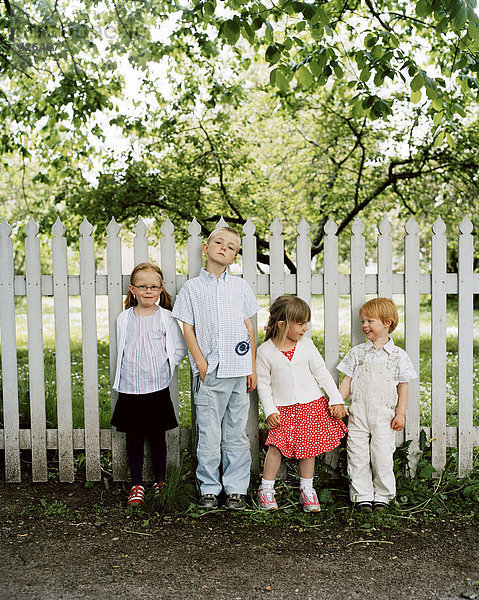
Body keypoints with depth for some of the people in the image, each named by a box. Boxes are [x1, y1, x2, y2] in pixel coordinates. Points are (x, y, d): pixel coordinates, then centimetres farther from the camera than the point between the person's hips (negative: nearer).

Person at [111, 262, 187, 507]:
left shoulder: (165, 317, -2)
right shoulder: (124, 318, 4)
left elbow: (180, 348, 4)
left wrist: (164, 367, -3)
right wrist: (130, 372, 7)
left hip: (158, 388, -1)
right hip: (130, 388, 2)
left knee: (157, 436, 8)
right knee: (134, 437, 8)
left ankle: (160, 482, 23)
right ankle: (137, 484, 20)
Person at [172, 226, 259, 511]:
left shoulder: (240, 287, 10)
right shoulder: (192, 287, 5)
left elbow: (249, 327, 10)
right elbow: (188, 328, 3)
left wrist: (252, 367, 6)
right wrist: (200, 361, -7)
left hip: (238, 369, 2)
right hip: (208, 371, -1)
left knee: (236, 433, 7)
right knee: (208, 433, 2)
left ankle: (236, 489, 18)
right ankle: (209, 489, 16)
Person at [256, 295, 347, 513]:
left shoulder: (306, 344, -1)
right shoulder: (265, 351, -8)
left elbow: (321, 372, 4)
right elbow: (263, 384, -2)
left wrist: (336, 400, 1)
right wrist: (270, 411, -8)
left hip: (311, 404, 2)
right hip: (283, 408, -2)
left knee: (308, 446, 5)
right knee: (276, 446, -8)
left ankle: (307, 489, 22)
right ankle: (266, 489, 10)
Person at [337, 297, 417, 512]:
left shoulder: (398, 355, 3)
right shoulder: (357, 352, 7)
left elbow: (403, 387, 5)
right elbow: (347, 380, 8)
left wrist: (401, 413, 0)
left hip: (383, 413, -2)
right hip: (358, 411, 2)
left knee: (382, 456, -1)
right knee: (357, 454, 2)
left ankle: (383, 496, 17)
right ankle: (362, 496, 14)